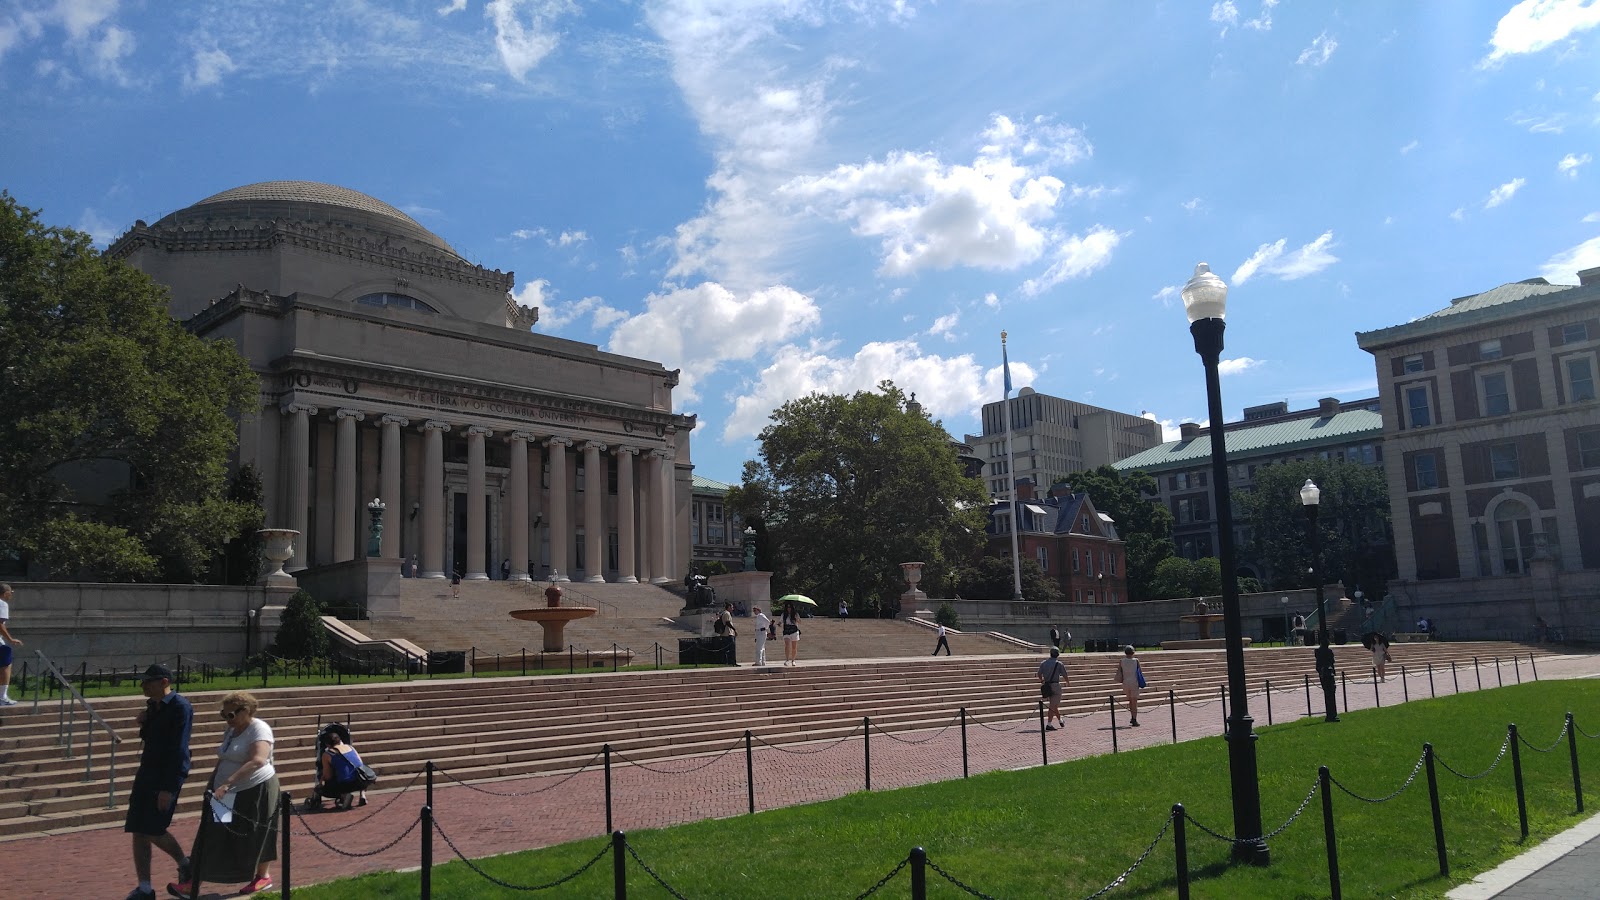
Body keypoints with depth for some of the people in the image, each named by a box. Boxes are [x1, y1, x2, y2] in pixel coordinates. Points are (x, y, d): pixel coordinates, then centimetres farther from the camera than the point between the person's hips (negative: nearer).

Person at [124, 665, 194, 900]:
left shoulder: (180, 706, -15)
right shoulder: (153, 705, 12)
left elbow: (179, 749, -19)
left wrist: (168, 788, -23)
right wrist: (143, 723, 2)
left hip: (167, 775, -9)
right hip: (147, 771, 9)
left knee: (153, 830, -9)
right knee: (138, 831, 5)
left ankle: (184, 863, 17)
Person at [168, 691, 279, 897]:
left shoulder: (259, 729, -17)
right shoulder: (230, 730, 11)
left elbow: (257, 761, -33)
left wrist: (227, 784, -37)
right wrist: (212, 781, 12)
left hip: (254, 792, -8)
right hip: (229, 794, 8)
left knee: (254, 837, 4)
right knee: (212, 838, 4)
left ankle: (263, 876, 24)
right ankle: (193, 884, 6)